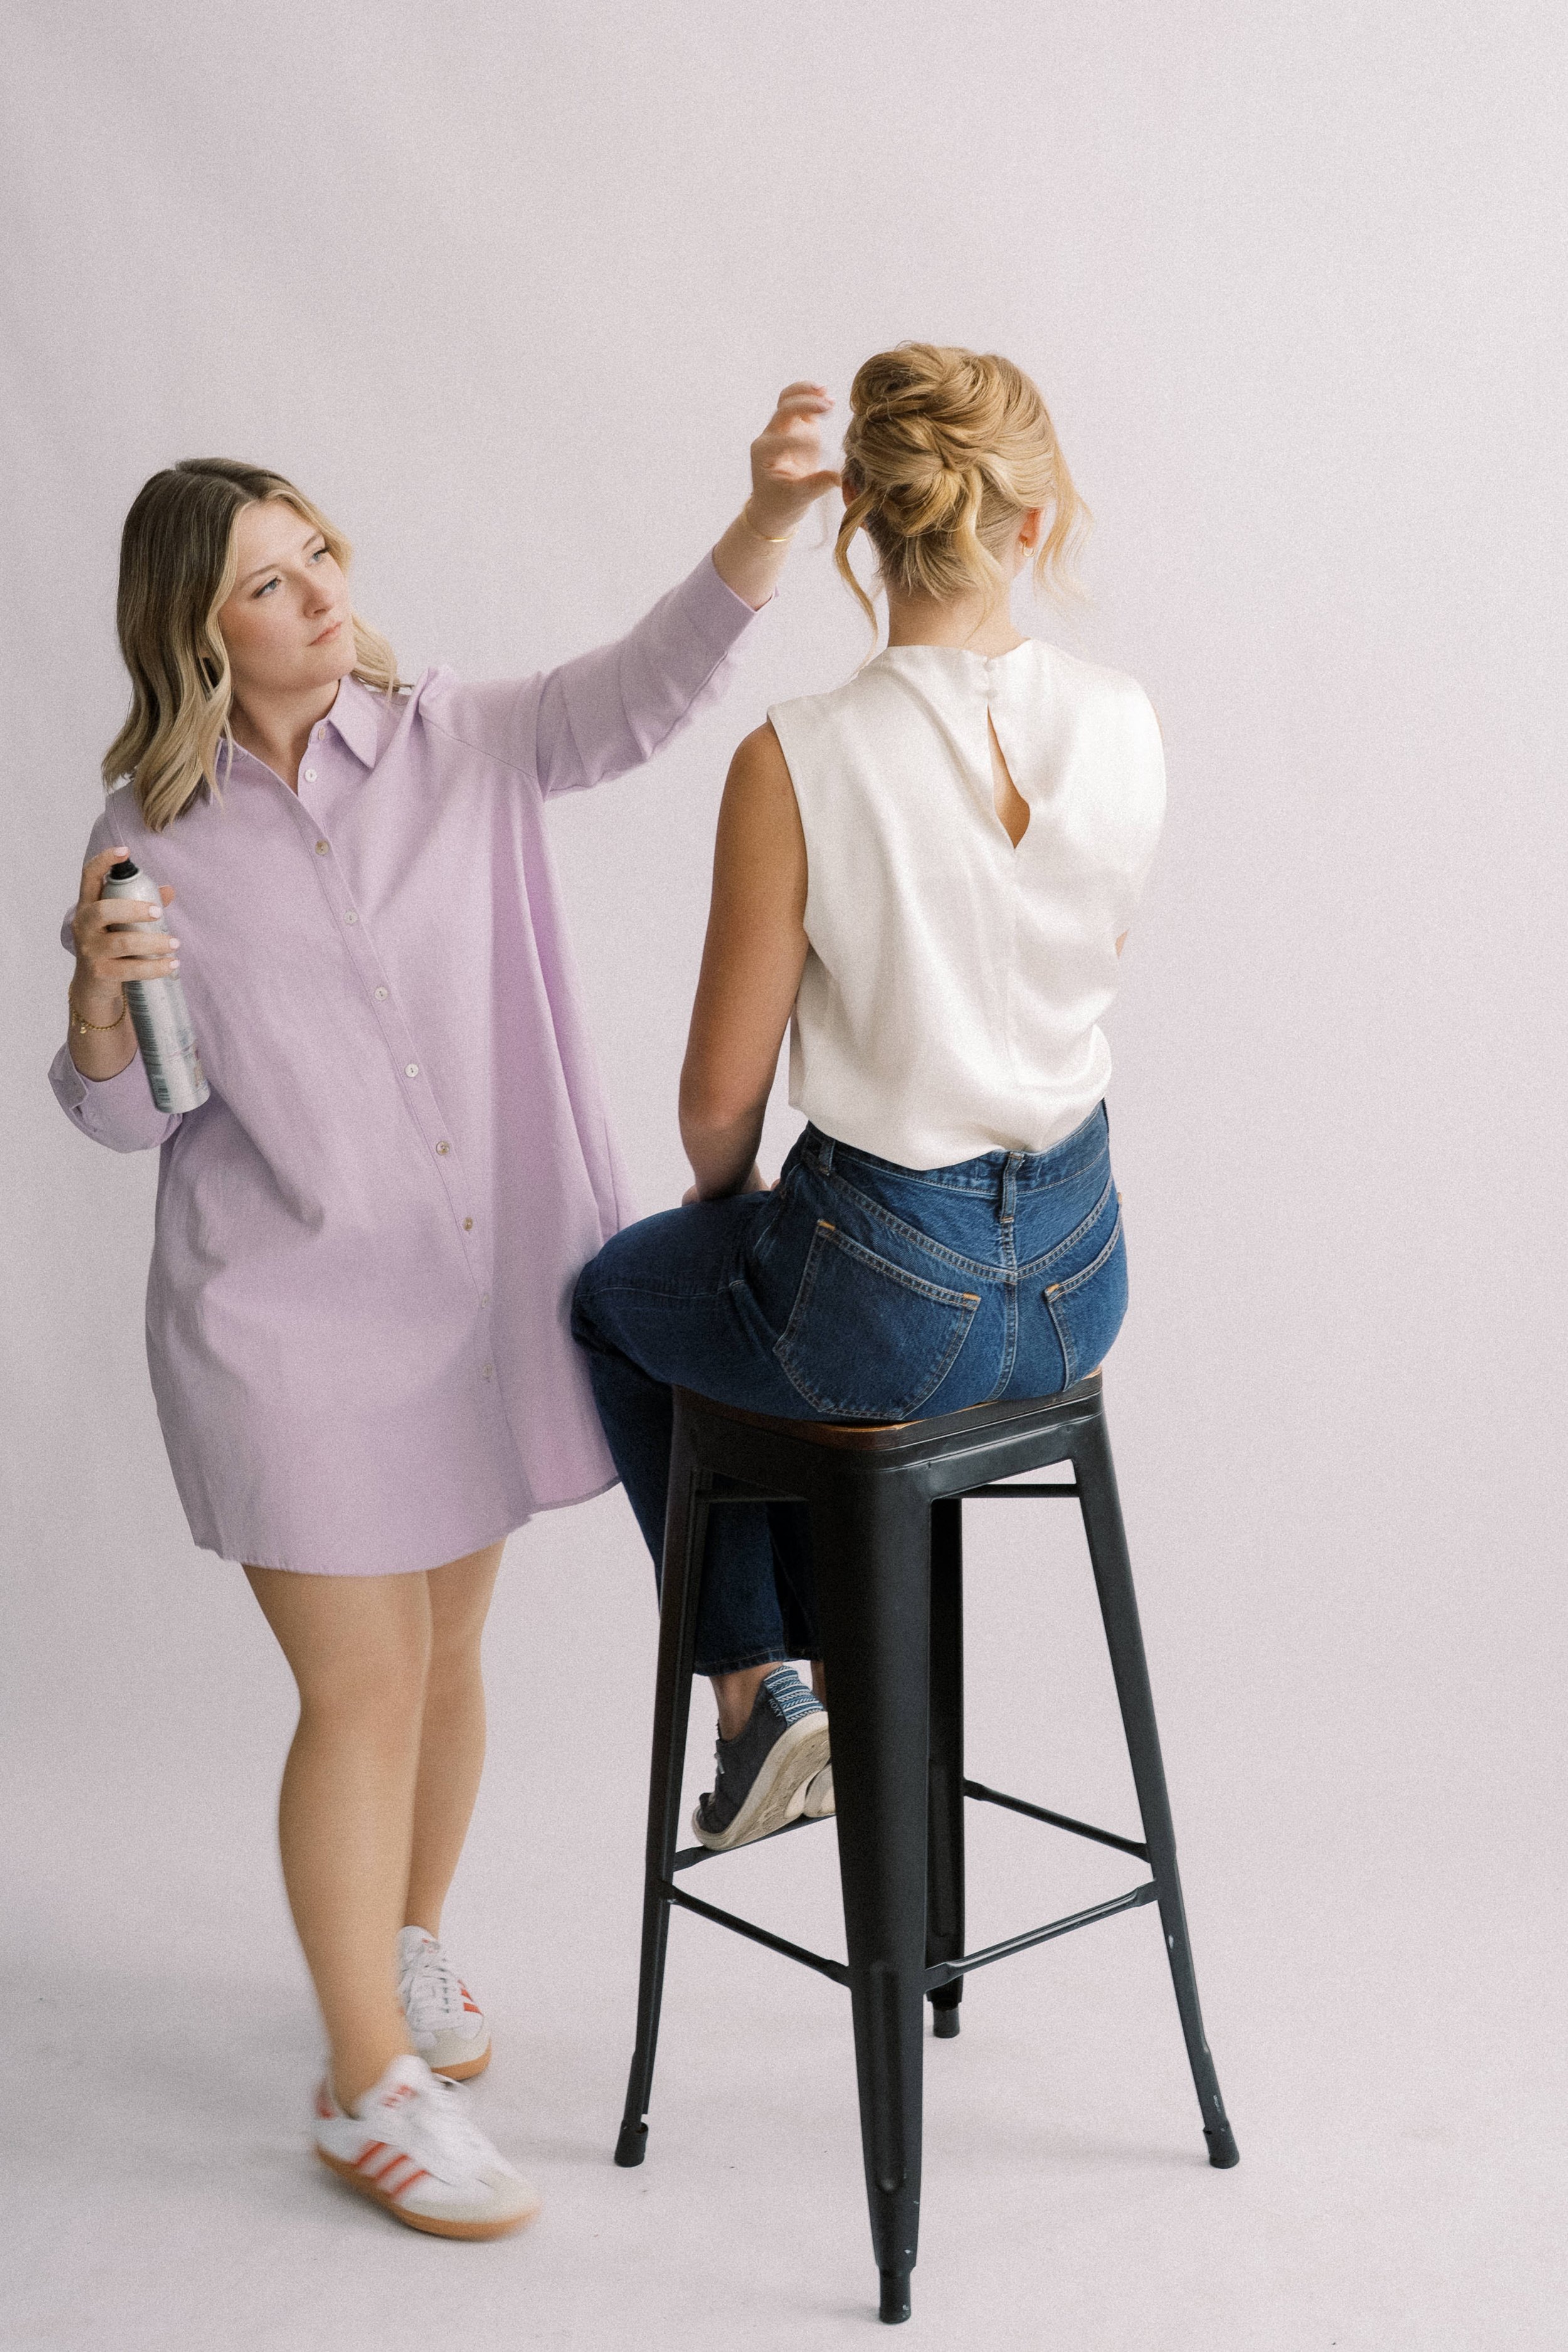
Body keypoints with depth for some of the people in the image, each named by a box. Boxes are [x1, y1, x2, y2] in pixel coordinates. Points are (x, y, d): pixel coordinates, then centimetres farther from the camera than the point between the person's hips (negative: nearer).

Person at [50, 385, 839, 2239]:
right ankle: (373, 2087, 19)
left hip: (483, 1288, 3)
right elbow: (127, 1118, 1)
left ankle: (405, 1943, 44)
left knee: (448, 1657, 18)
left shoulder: (457, 746, -1)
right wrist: (100, 995, -21)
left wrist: (766, 518, -34)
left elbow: (642, 689, -18)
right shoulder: (152, 835, -3)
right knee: (364, 1690, 1)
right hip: (291, 1316, -2)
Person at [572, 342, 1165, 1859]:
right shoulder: (1122, 728, -7)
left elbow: (723, 1091, -10)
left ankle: (761, 1689, 25)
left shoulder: (800, 764, -21)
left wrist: (716, 1196, 8)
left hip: (894, 1301, -5)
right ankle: (834, 1666, 37)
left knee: (618, 1294, 28)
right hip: (1080, 1276, 5)